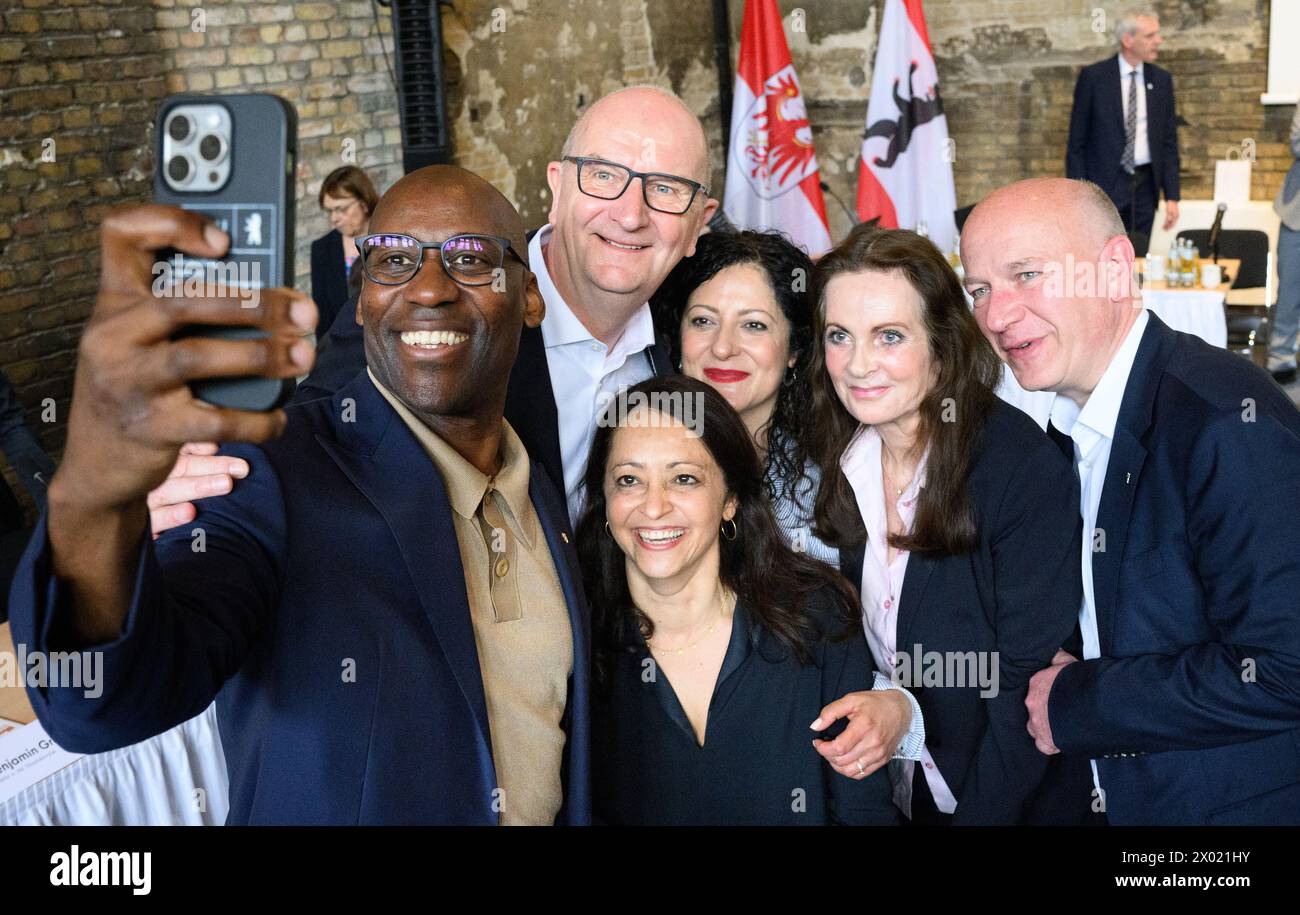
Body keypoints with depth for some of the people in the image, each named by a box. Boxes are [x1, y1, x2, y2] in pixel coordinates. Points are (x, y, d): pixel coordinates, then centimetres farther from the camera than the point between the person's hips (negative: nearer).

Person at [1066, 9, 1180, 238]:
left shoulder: (1162, 80, 8)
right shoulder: (1093, 77, -3)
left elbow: (1169, 142, 10)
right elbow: (1076, 142, -2)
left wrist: (1172, 196, 3)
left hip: (1145, 186, 4)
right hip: (1105, 185, -3)